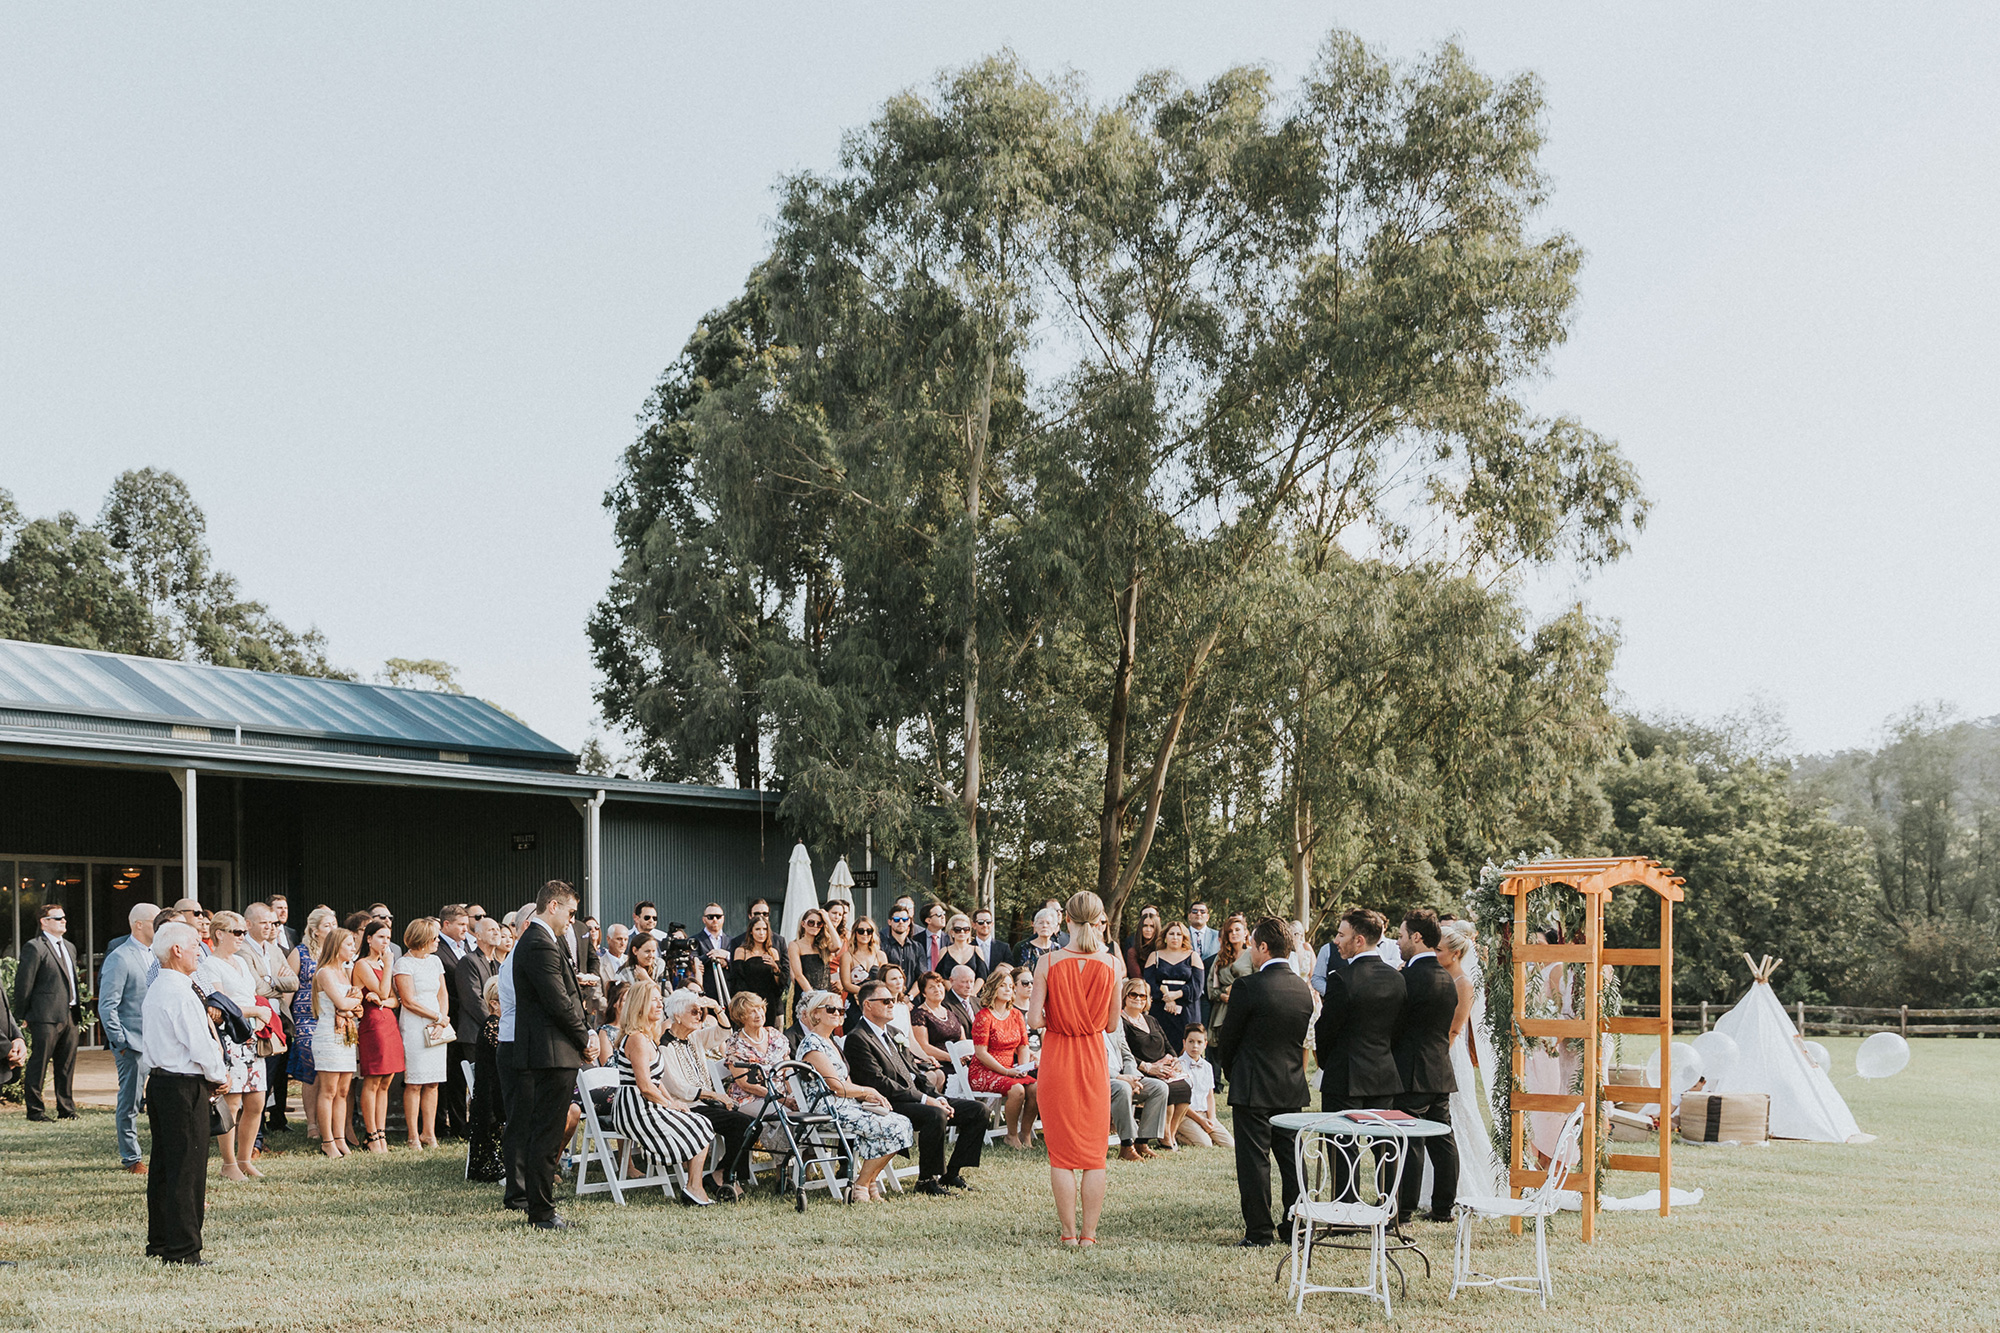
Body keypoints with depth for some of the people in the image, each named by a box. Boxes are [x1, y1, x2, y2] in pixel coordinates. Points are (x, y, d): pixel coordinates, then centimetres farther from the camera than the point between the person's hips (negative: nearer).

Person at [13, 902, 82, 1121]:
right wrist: (22, 1016, -7)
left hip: (69, 1015, 7)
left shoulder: (69, 947, 19)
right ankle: (35, 1110, 5)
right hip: (45, 1016, -7)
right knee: (39, 1065, -1)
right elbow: (23, 983, -7)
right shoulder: (34, 947, -7)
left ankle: (66, 1109, 17)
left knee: (67, 1066, 11)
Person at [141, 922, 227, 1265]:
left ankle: (159, 1242, 24)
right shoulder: (180, 993, -18)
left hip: (159, 1080, 10)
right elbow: (200, 1046, -21)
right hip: (184, 1087, -10)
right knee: (186, 1168, -5)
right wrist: (219, 1076, -3)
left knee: (163, 1166, 16)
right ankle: (182, 1250, -2)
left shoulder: (154, 989, 13)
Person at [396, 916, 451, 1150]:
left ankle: (429, 1133, 10)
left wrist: (442, 1021, -2)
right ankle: (413, 1136, -1)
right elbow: (409, 1001, -10)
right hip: (414, 1028, -6)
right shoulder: (404, 963, -6)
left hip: (436, 1027, 6)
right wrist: (438, 1017, -7)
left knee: (433, 1083, 5)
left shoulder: (435, 961, 15)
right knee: (414, 1083, -6)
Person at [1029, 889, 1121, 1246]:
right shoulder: (1112, 964, -5)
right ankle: (1089, 1232, 10)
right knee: (1094, 1152, 9)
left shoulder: (1048, 962, -10)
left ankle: (1069, 1231, 9)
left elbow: (1034, 1020, -11)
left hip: (1057, 1059, -1)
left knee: (1061, 1152, 7)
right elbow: (1112, 1025, 2)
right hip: (1094, 1059, 1)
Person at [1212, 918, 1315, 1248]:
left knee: (1254, 1159, 0)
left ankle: (1259, 1231, 2)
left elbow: (1229, 1038, -6)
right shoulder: (1303, 988, 4)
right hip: (1292, 1086, 6)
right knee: (1291, 1158, 13)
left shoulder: (1248, 987, -15)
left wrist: (1228, 1068, 13)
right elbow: (1303, 1037, 12)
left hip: (1253, 1087, -6)